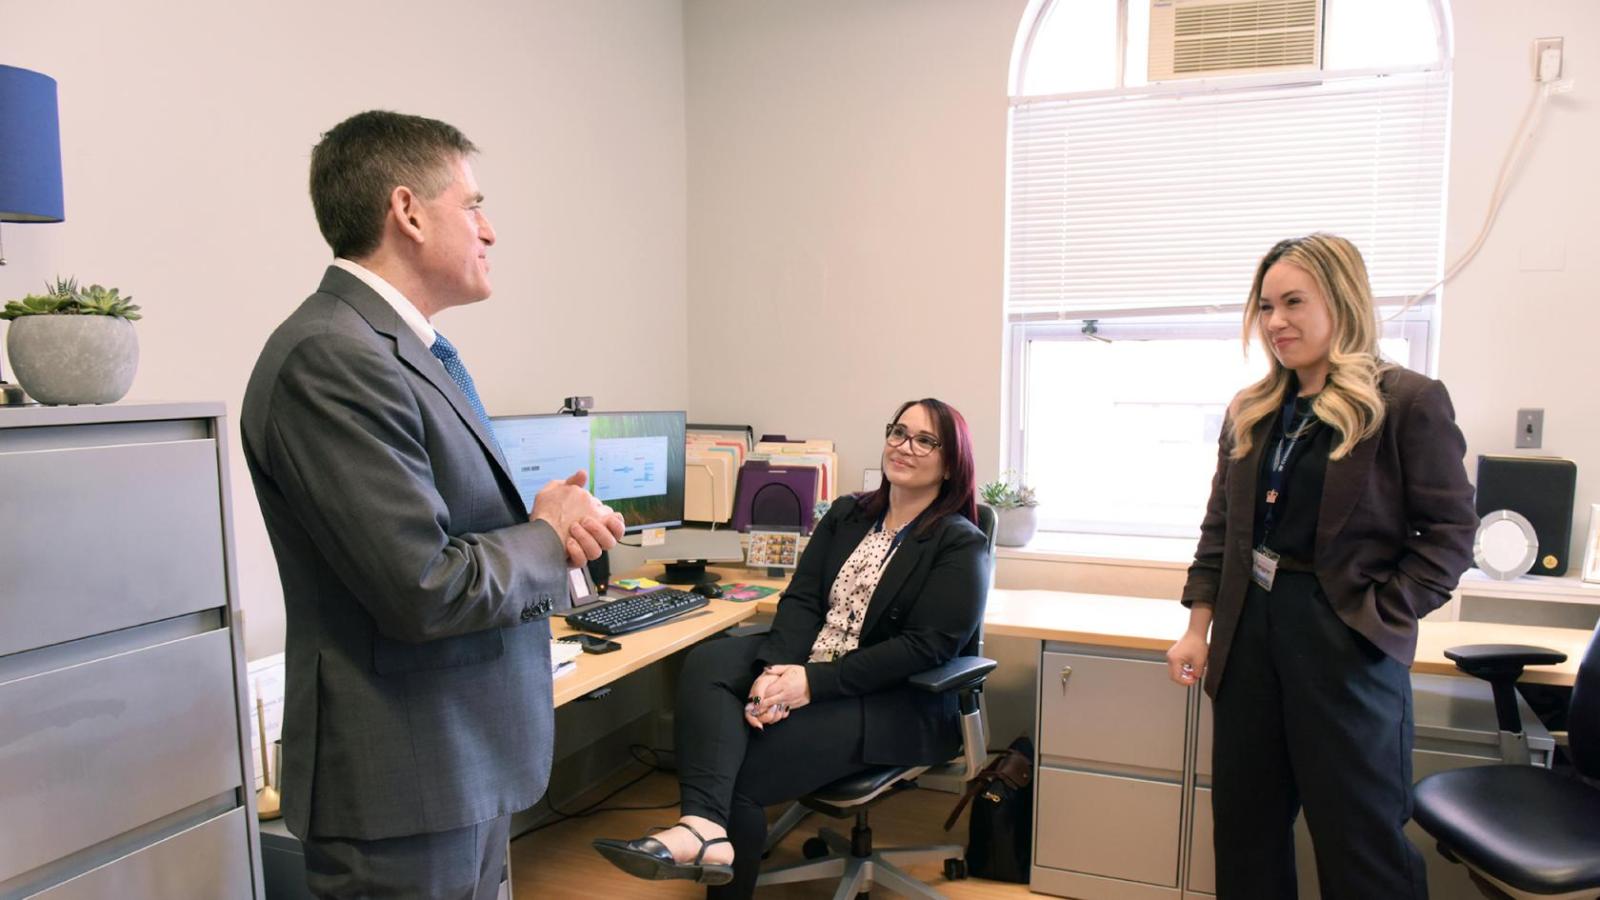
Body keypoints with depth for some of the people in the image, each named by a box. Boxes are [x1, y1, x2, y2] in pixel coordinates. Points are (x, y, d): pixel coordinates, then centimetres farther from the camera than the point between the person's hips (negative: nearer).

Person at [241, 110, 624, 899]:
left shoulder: (408, 350, 9)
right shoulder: (332, 359, -22)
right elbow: (427, 590, -26)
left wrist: (537, 519, -5)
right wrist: (549, 540, -9)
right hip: (406, 788, -9)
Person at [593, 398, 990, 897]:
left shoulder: (961, 545, -6)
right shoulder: (846, 514, 13)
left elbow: (925, 646, -16)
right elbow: (802, 599, 4)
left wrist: (813, 683, -23)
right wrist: (776, 670, -18)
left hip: (896, 704, -5)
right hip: (805, 671, 6)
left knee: (743, 767, -24)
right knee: (707, 663, -25)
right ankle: (703, 826, -40)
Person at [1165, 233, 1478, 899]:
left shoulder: (1409, 402, -7)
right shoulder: (1250, 413, 9)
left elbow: (1449, 532, -8)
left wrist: (1381, 618, -15)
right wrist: (1198, 629, 7)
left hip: (1347, 640, -5)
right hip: (1249, 629, 6)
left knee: (1360, 834, 6)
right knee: (1244, 821, 15)